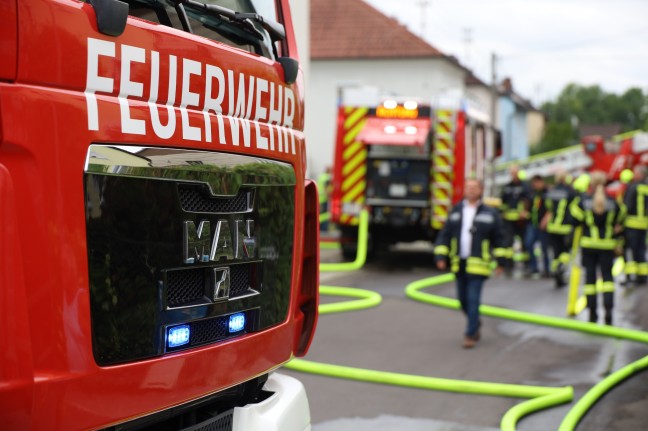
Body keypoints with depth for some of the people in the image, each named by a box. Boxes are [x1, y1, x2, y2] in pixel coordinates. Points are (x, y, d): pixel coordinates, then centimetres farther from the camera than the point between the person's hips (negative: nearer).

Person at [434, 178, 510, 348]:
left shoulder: (490, 213, -1)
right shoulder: (456, 211, 7)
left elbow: (499, 239, 2)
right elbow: (445, 235, 8)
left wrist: (500, 261, -1)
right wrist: (441, 256, 1)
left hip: (478, 265, -4)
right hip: (459, 264, 4)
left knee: (473, 299, -8)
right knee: (463, 300, 12)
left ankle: (470, 334, -1)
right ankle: (475, 322, 37)